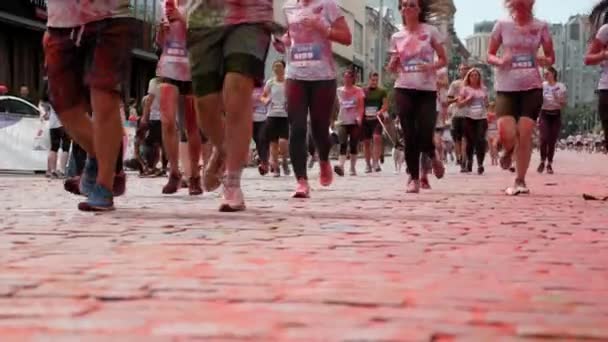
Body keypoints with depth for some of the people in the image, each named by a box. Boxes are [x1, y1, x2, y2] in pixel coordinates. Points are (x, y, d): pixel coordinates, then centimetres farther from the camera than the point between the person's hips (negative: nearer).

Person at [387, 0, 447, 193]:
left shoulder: (431, 31, 1)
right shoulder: (397, 37, 8)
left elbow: (443, 60, 4)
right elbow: (392, 68, 16)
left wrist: (432, 66, -17)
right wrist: (393, 63, -7)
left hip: (427, 90, -2)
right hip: (404, 90, 2)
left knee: (425, 137, -8)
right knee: (410, 137, -2)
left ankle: (433, 157, 27)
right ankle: (414, 178, 9)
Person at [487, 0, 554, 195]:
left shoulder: (541, 27, 3)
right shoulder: (502, 26, 1)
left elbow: (551, 57, 10)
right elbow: (490, 55, 8)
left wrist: (545, 61, -13)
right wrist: (499, 61, -14)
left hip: (532, 87, 1)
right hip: (506, 87, 0)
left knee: (525, 135, -4)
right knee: (506, 134, -14)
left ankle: (520, 181, 10)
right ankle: (509, 152, 24)